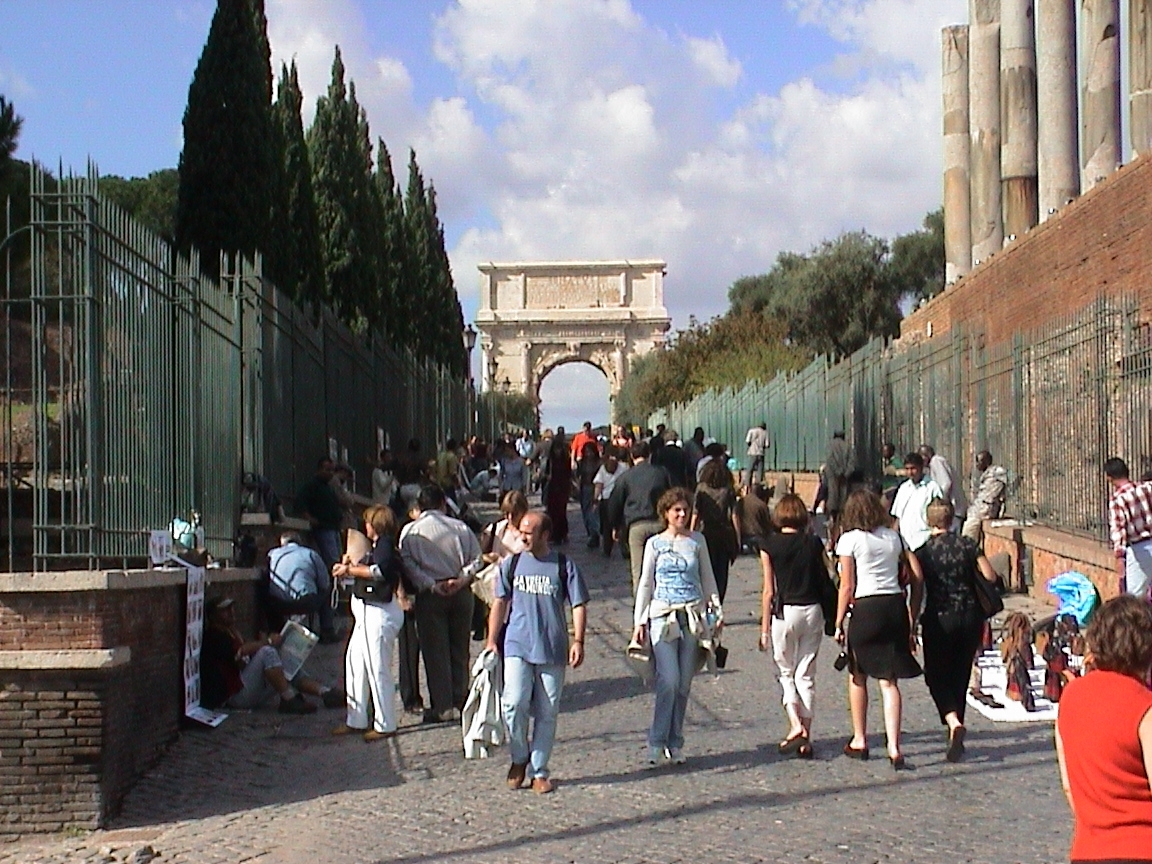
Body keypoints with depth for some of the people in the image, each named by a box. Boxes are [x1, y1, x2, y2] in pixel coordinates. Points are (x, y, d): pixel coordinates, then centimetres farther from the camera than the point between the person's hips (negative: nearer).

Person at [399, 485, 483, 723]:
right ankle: (460, 702, 18)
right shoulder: (460, 527, 2)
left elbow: (408, 563, -11)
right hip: (461, 593, 2)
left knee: (435, 651, 4)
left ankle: (443, 707, 4)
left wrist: (431, 585, -12)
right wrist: (462, 579, -7)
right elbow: (476, 559, -1)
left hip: (430, 596, -2)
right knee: (460, 650, 13)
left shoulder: (410, 531, -2)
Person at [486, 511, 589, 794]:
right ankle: (519, 758, 9)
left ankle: (539, 771, 17)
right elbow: (500, 603, 12)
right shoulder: (511, 564, 8)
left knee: (546, 712, 4)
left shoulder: (564, 567, 2)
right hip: (517, 646, 1)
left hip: (553, 650, 0)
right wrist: (491, 641, 7)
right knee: (514, 703, -15)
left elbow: (579, 605, 2)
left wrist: (578, 641, -9)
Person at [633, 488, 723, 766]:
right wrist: (639, 621, 2)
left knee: (684, 684, 4)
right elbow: (645, 584, 6)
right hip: (663, 615, -2)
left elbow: (708, 579, 16)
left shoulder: (697, 541, 8)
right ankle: (656, 742, -3)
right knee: (669, 681, -13)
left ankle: (675, 743, 13)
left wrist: (717, 611, 10)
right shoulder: (655, 544, 4)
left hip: (692, 616, 2)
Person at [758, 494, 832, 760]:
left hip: (784, 612, -2)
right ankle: (806, 738, 10)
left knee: (786, 672, 13)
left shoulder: (769, 545, -4)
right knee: (806, 674, 9)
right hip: (813, 611, 2)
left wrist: (764, 628, 3)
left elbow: (769, 591, -4)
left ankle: (796, 725, -5)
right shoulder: (814, 543, 1)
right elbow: (827, 582, 3)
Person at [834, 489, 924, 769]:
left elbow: (847, 587, -6)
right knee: (889, 681, 4)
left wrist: (839, 623, 1)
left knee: (857, 676, 16)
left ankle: (859, 741, 26)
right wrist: (912, 621, 15)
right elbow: (917, 578, 10)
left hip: (866, 609, -4)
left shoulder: (849, 539, -2)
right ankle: (894, 747, -6)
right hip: (896, 607, 4)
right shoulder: (893, 537, 11)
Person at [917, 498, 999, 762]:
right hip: (970, 616, 3)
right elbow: (990, 576, -3)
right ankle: (955, 734, 17)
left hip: (939, 619, -3)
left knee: (936, 674, 7)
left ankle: (953, 722, -18)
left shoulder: (923, 552, -6)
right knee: (960, 675, 13)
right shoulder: (967, 544, -1)